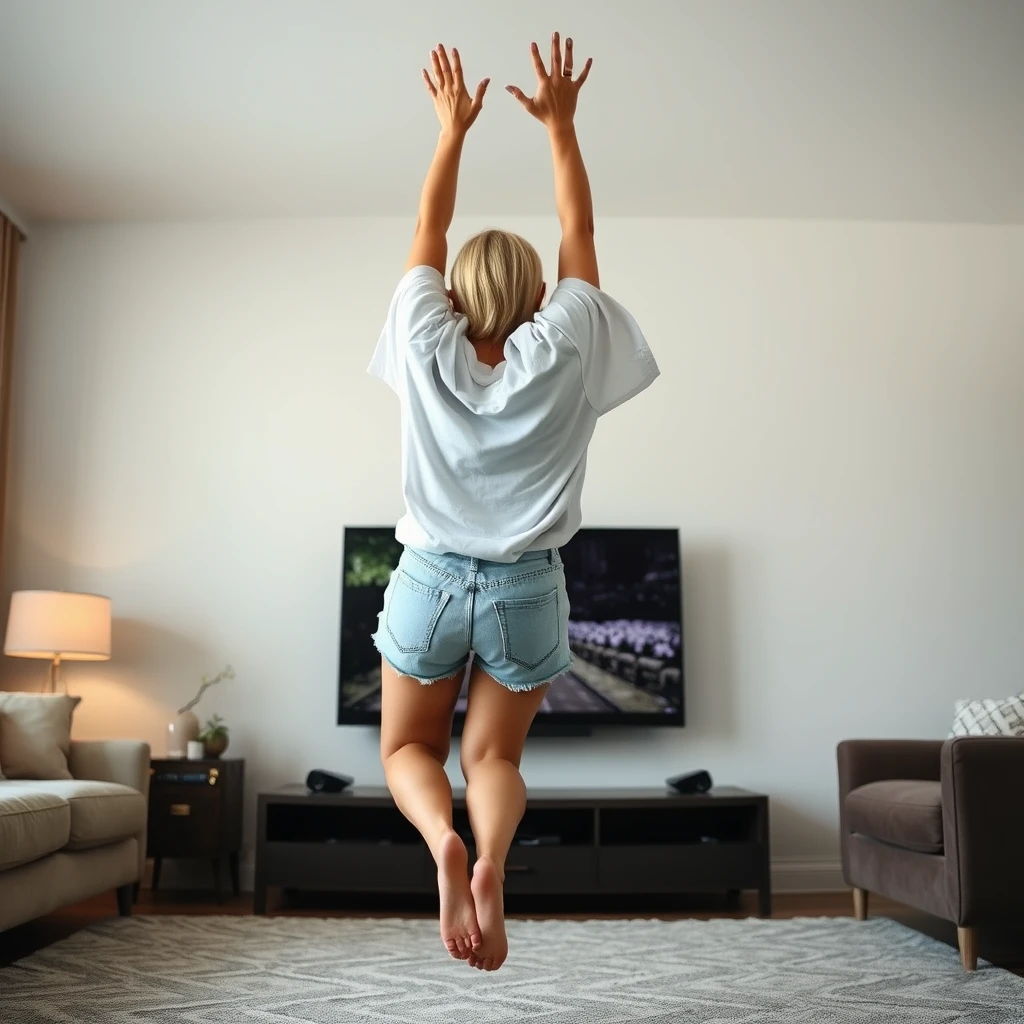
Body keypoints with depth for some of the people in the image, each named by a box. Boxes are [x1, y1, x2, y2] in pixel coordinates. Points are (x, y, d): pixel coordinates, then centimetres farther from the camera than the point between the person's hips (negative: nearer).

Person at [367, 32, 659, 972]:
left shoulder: (429, 350, -6)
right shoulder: (562, 355, -7)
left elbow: (428, 232, 7)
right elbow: (581, 235, 4)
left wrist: (453, 128, 16)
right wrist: (560, 124, 12)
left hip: (430, 580, 0)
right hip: (526, 589, 1)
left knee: (407, 748, 15)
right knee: (493, 753, 13)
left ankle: (444, 841, -16)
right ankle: (492, 857, -18)